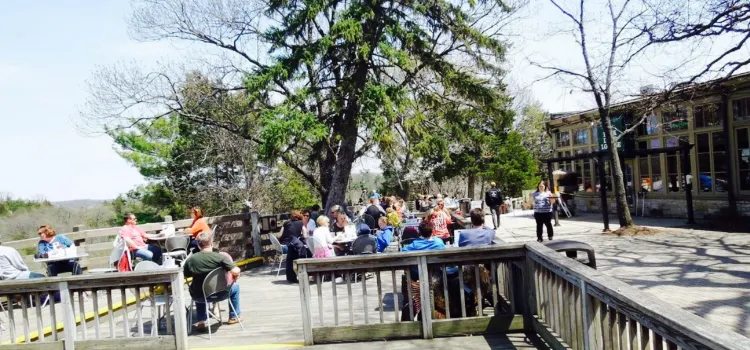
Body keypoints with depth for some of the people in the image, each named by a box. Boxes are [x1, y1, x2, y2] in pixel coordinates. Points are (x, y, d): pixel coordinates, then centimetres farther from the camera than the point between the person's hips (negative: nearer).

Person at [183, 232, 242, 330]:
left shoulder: (191, 259, -10)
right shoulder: (220, 257, -18)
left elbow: (185, 275, 2)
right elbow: (235, 272, -21)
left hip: (199, 297, 3)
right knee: (235, 286, 27)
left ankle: (201, 321, 33)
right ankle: (234, 316, 35)